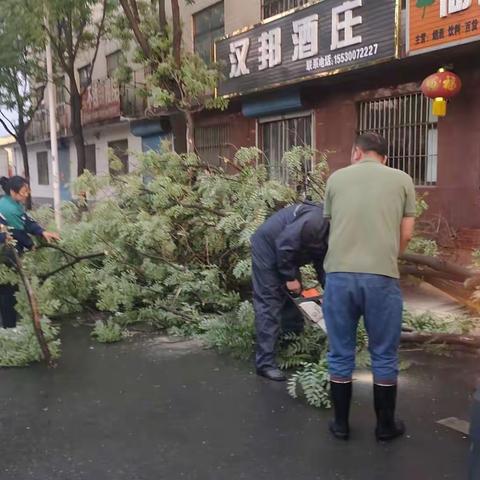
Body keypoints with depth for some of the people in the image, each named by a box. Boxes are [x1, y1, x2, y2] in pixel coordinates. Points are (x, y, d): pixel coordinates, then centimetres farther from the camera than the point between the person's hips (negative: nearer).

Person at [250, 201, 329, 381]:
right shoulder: (316, 220, -31)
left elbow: (321, 262, 5)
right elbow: (284, 244, -31)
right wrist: (290, 278, -21)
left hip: (287, 254, 10)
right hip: (267, 249, -10)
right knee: (269, 305, -11)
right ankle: (265, 363, -7)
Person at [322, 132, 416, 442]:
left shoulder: (336, 178, 11)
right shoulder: (402, 180, 9)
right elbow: (406, 233, 9)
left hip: (339, 275, 1)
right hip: (382, 277, -1)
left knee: (341, 355, 14)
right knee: (384, 357, 14)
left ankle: (341, 424, 26)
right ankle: (386, 425, 28)